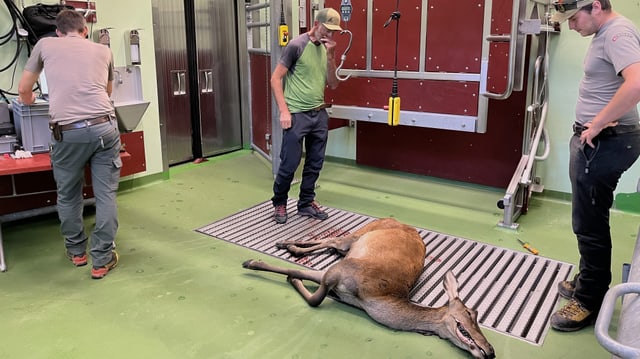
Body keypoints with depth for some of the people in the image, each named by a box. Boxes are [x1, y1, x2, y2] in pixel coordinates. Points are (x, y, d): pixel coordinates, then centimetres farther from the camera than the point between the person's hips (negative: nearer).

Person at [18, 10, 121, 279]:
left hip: (67, 133, 0)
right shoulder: (103, 51, 18)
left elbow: (23, 89, 25)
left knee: (68, 195, 17)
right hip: (103, 127, 1)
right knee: (106, 194, 6)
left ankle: (76, 251, 33)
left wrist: (28, 101, 49)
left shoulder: (45, 45, 16)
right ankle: (102, 260, 10)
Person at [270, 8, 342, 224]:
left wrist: (330, 56, -5)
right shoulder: (297, 45, -8)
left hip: (319, 114, 6)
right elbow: (275, 79, -8)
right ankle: (279, 203, 19)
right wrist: (284, 111, -14)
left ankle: (306, 203, 25)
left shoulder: (327, 49, 11)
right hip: (297, 115, -6)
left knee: (315, 164, 10)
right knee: (289, 164, -1)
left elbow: (333, 85, 8)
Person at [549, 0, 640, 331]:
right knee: (589, 219, 19)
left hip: (603, 142, -10)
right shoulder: (605, 33, 15)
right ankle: (587, 281, 34)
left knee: (589, 224, -2)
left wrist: (598, 125, -25)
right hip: (596, 140, 11)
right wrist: (594, 125, 11)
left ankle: (590, 302, 11)